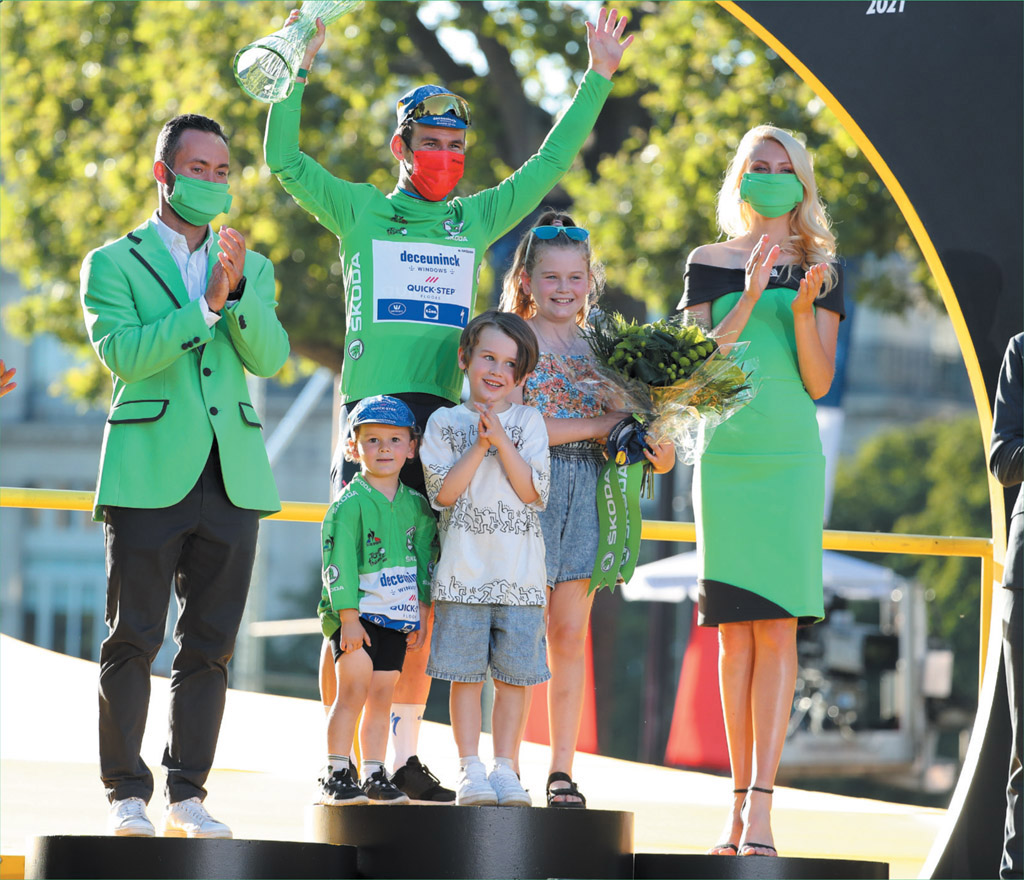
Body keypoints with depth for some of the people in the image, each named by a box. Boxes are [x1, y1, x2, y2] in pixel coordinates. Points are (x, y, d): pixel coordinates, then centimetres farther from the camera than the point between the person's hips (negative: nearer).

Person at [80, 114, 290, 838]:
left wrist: (238, 289, -13)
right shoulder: (114, 263, 5)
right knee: (133, 640, -4)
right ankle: (127, 792, 2)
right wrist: (205, 306, -15)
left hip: (233, 473, 4)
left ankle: (188, 793, 9)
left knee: (211, 643, 3)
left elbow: (270, 358, 3)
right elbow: (121, 353, -10)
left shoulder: (252, 269, 17)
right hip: (149, 472, -4)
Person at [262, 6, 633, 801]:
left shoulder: (477, 219, 16)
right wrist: (299, 75, -8)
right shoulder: (359, 212, 8)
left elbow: (550, 163, 20)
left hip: (442, 418, 4)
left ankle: (405, 752, 10)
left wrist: (597, 79, 19)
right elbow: (285, 161, 0)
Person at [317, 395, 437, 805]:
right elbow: (339, 564, -11)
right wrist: (348, 617, -16)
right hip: (355, 615, -5)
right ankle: (335, 776, -6)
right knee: (353, 689, -10)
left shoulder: (416, 506, 10)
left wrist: (422, 609, 10)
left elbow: (424, 558, 17)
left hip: (395, 617, 5)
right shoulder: (350, 504, -8)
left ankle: (374, 775, 11)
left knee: (382, 695, 7)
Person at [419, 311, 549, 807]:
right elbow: (443, 492, -5)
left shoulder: (528, 422, 8)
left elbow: (534, 492, -3)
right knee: (466, 674, -1)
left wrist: (502, 442, -12)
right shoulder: (445, 423, 6)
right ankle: (470, 770, 4)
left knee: (514, 673, 1)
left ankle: (505, 769, 7)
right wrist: (480, 445, -12)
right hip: (463, 571, -1)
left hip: (519, 573, 1)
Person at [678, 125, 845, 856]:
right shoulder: (709, 265, 9)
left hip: (791, 458, -1)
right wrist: (749, 300, -10)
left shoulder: (820, 270, 9)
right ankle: (740, 799, 4)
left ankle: (762, 802, -16)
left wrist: (803, 312, -12)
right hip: (725, 455, 1)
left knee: (778, 625, -10)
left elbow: (818, 383, 4)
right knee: (734, 629, -1)